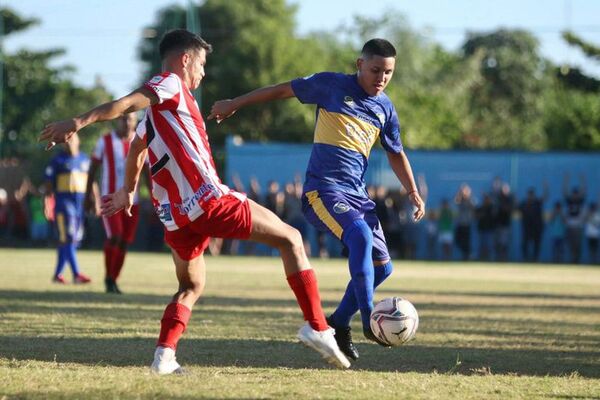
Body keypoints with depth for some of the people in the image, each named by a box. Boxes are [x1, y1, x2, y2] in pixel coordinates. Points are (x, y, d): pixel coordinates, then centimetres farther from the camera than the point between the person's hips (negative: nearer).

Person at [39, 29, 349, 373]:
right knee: (291, 239, 4)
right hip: (210, 201, -8)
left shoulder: (154, 111, 23)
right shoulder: (171, 85, -1)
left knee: (191, 287, 25)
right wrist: (80, 122, -33)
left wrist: (129, 191, 58)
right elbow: (125, 103, -18)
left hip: (177, 216, 8)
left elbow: (137, 147, 41)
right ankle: (317, 327, -3)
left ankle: (164, 356, 3)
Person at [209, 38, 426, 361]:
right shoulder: (333, 85, -3)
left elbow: (396, 154, 26)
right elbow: (283, 90, 6)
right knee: (361, 236, -32)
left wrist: (413, 192, 17)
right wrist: (234, 104, 8)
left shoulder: (385, 109, 12)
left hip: (356, 193, 7)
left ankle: (338, 323, 20)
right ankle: (368, 321, -31)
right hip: (323, 188, -7)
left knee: (382, 266, 4)